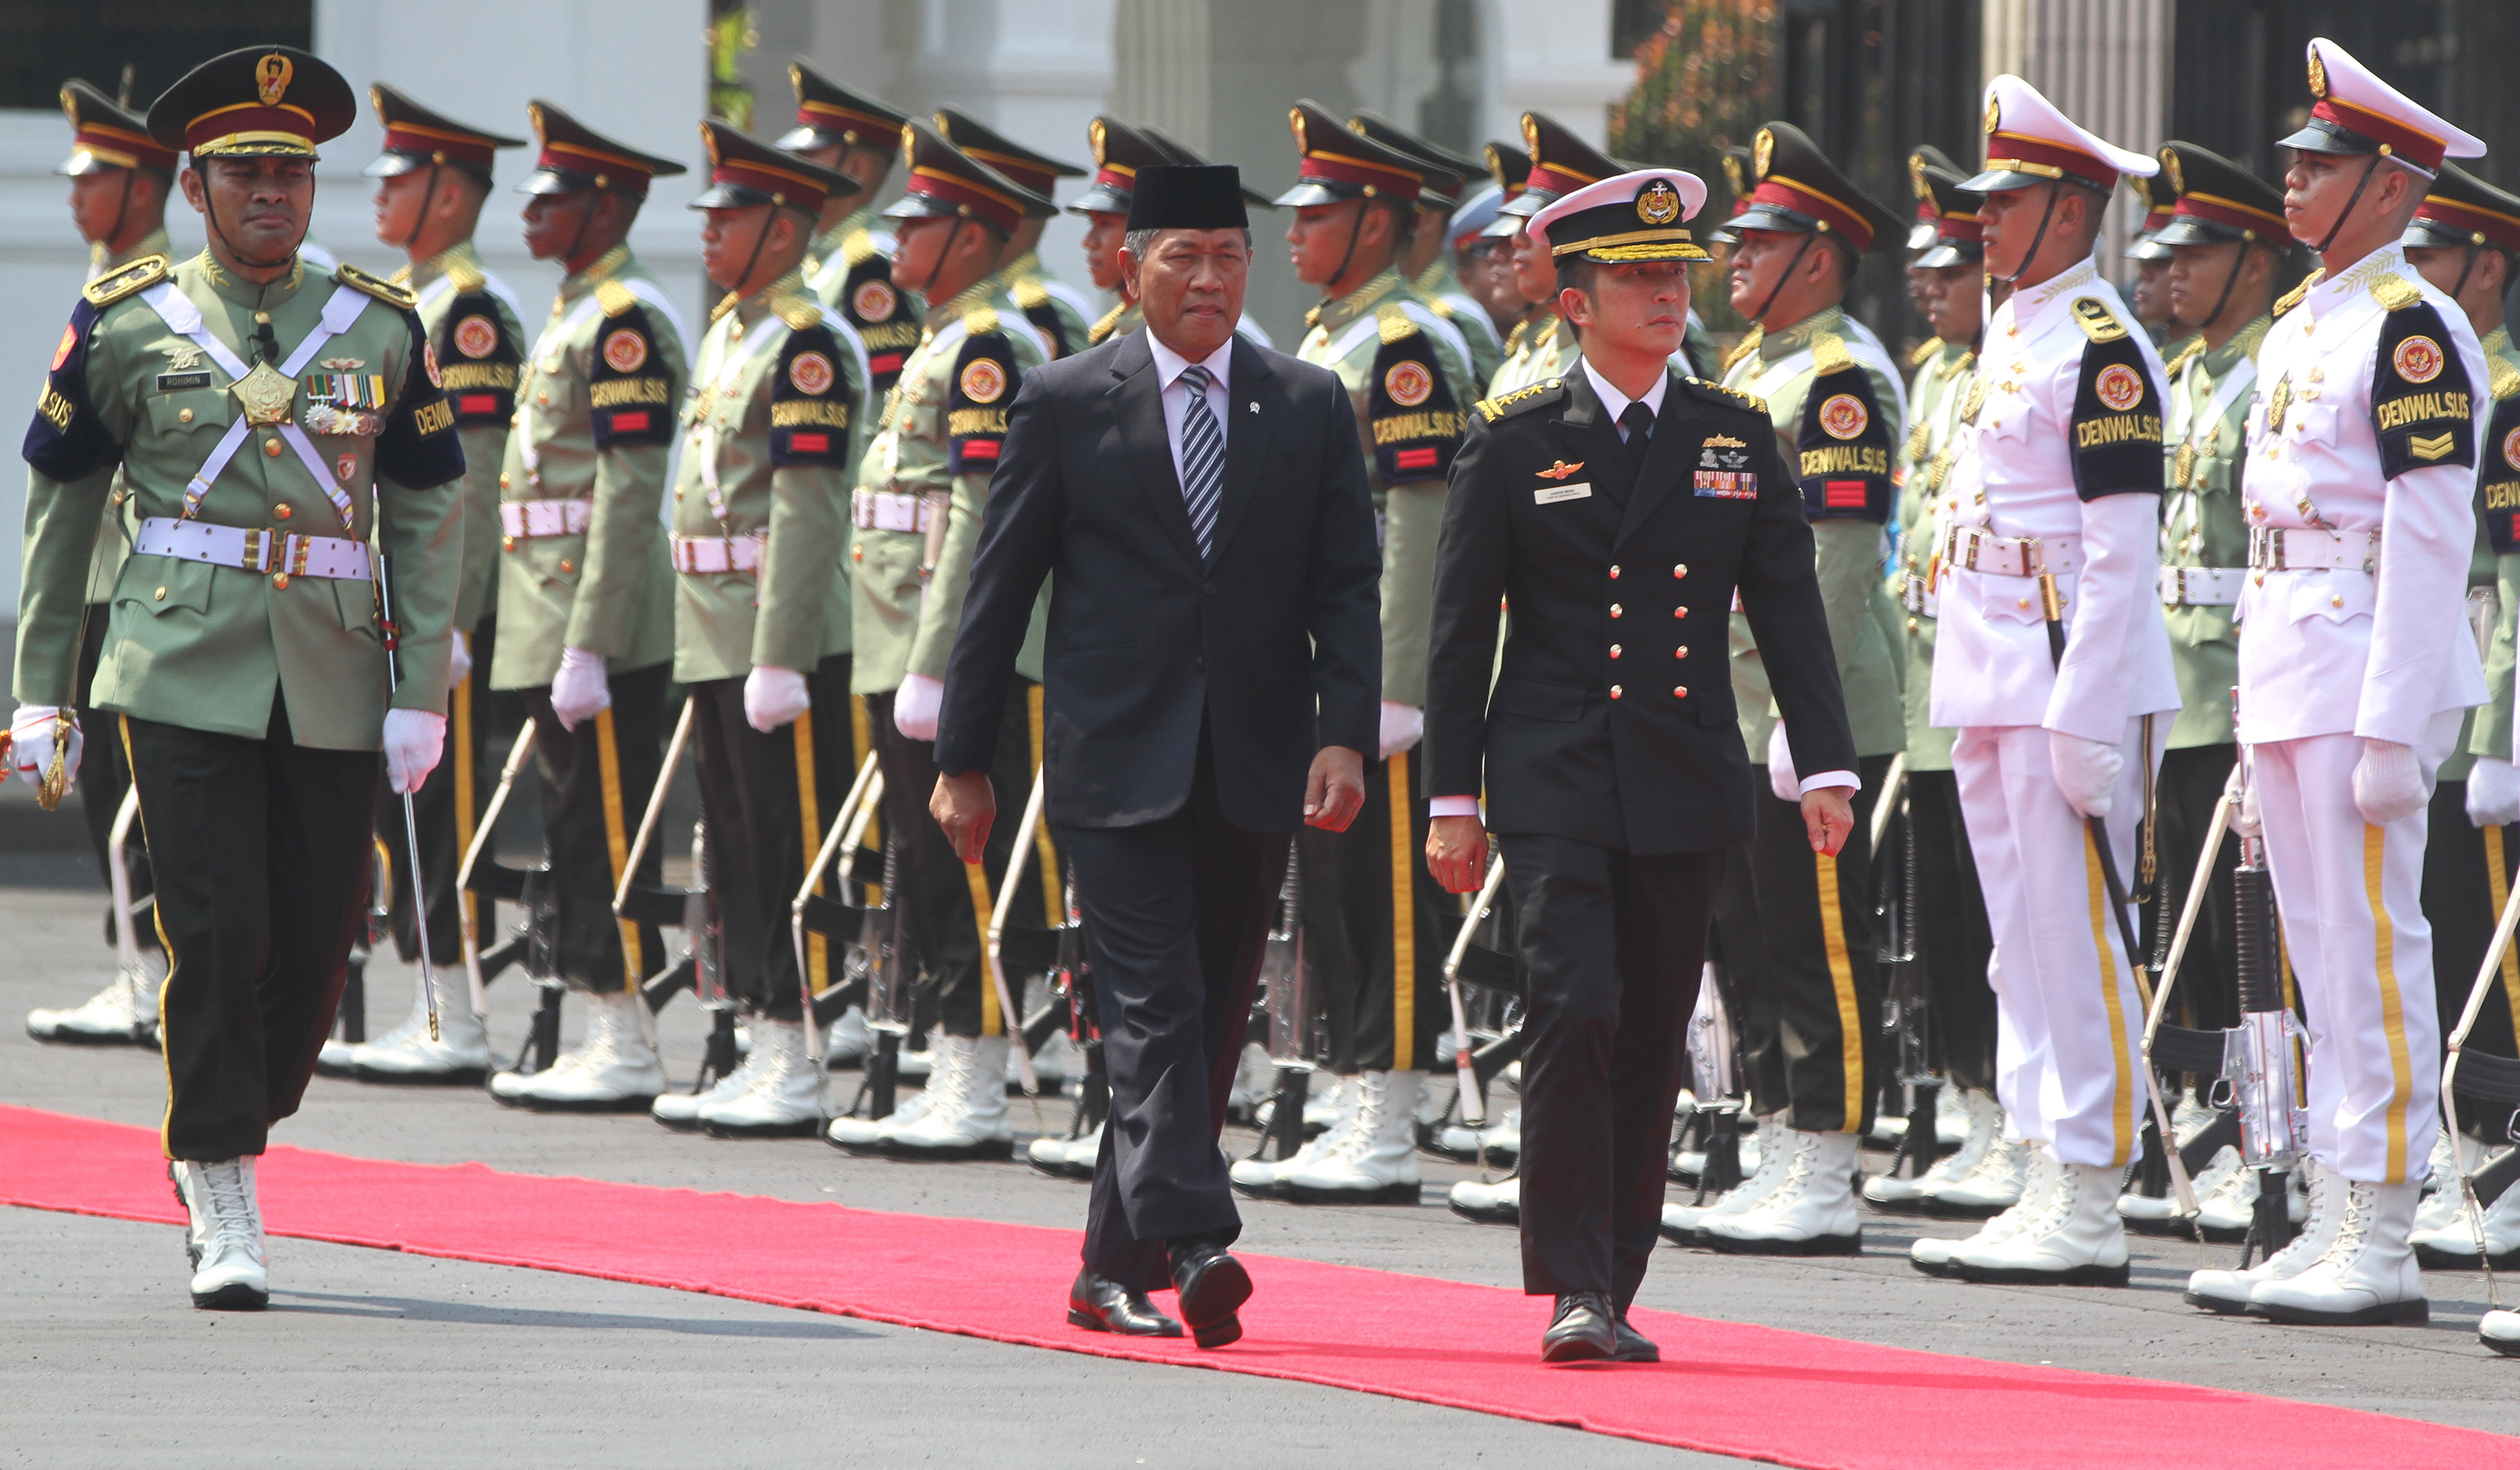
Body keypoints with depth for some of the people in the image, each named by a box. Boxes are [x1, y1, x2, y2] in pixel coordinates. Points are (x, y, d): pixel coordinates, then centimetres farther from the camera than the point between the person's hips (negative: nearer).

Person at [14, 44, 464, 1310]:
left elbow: (426, 519, 9)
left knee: (317, 940, 3)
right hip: (183, 673, -2)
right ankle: (224, 1214, -2)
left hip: (335, 686, 2)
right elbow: (57, 508, 8)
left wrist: (423, 693, 1)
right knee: (218, 933, -10)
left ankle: (220, 1146, 28)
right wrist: (42, 692, 6)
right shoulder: (124, 325, 3)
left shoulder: (382, 329, 7)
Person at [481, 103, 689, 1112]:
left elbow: (629, 496, -20)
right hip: (555, 629, 10)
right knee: (579, 829, 11)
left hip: (603, 629, -10)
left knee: (605, 829, -7)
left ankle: (625, 1055, -4)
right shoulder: (578, 314, 17)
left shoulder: (626, 321, -14)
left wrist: (586, 649, -22)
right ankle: (602, 1042, 15)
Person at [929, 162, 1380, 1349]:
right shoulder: (1066, 403, 1)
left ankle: (1116, 1273, 16)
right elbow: (998, 589, 5)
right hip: (1120, 761, -3)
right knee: (1153, 1005, -14)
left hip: (1255, 768, 3)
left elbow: (1347, 587, 5)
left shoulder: (1310, 407, 8)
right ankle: (1194, 1246, -25)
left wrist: (1345, 737, -9)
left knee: (1210, 1021, 7)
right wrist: (963, 758, 3)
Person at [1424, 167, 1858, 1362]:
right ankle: (1575, 1291, -14)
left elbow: (1791, 613, 9)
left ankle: (1617, 1290, 16)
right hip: (1555, 781, -3)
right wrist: (1454, 795, -2)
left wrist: (1826, 769, -1)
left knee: (1651, 1041, 7)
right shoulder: (1513, 444, 1)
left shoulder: (1737, 437, 9)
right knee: (1575, 1012, -16)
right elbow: (1461, 630, 3)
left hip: (1686, 783, 3)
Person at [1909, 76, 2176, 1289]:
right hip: (1991, 684, 10)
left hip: (2065, 681, -10)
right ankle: (2044, 1189, 16)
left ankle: (2088, 1210, -5)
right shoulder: (2010, 334, 17)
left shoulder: (2100, 346, -12)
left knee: (2078, 941, -7)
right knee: (2024, 945, 11)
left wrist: (2085, 713, -21)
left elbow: (2123, 550, -17)